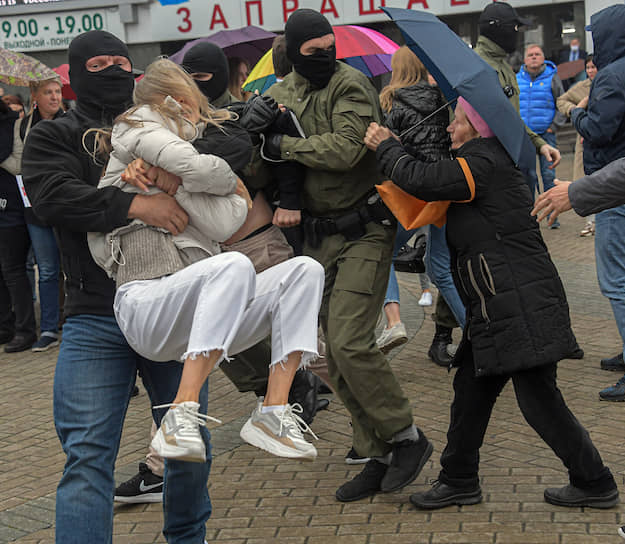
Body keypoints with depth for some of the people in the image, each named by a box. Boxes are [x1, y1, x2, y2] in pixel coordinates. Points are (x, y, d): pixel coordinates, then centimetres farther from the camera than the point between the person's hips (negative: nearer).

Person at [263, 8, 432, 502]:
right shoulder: (281, 96, 9)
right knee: (337, 358, 8)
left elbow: (346, 148, -24)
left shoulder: (350, 84, -10)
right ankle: (379, 457, 18)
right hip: (319, 236, 7)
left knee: (350, 342, -17)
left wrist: (283, 146, -16)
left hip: (364, 232, -7)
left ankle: (407, 437, 1)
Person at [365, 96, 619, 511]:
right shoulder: (489, 162, 18)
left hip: (522, 305, -11)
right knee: (471, 388, 14)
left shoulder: (483, 164, -15)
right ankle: (459, 481, 23)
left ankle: (596, 484, 9)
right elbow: (436, 182, 22)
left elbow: (422, 180, -21)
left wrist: (385, 147, -4)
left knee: (538, 399, -4)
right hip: (502, 308, 11)